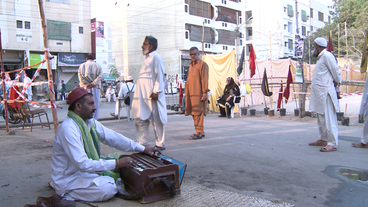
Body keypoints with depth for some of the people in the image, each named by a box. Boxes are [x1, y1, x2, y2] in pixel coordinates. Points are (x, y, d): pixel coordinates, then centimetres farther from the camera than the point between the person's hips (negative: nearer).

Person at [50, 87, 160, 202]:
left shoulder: (90, 122, 2)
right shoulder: (68, 129, -26)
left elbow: (113, 137, 4)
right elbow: (82, 164, -30)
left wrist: (142, 149, 1)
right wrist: (116, 163, -28)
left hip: (84, 171, 9)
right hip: (67, 179, -9)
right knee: (108, 189, -24)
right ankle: (66, 196, -7)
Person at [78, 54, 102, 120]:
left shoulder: (82, 66, 10)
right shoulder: (98, 65, 8)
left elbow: (80, 76, -1)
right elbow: (99, 76, -5)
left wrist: (86, 85, -6)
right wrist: (93, 84, -9)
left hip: (85, 87, 1)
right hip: (95, 87, -1)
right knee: (95, 104, 2)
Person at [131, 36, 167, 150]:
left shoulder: (156, 57, -6)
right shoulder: (147, 58, 22)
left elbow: (159, 75, -13)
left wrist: (156, 91, -20)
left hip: (151, 95, -9)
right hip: (142, 95, 10)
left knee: (156, 120, -1)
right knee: (140, 119, 9)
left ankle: (160, 144, 8)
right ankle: (142, 143, 18)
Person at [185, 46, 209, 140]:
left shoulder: (203, 64, -2)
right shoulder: (191, 65, 21)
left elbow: (204, 79, -9)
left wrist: (205, 93, -15)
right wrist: (187, 93, 17)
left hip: (198, 94, -8)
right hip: (191, 94, 8)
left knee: (198, 113, -7)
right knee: (194, 113, 10)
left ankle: (199, 133, -3)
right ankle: (201, 131, 18)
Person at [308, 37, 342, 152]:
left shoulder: (327, 55, -10)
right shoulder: (321, 57, 20)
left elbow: (336, 70, -12)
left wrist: (337, 81, 0)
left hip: (325, 92, -11)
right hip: (319, 92, 11)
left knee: (328, 118, -10)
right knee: (321, 117, 16)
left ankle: (332, 143, -8)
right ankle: (322, 139, 25)